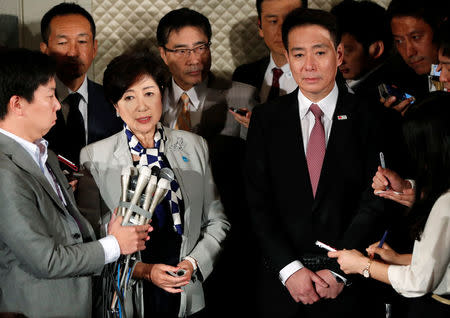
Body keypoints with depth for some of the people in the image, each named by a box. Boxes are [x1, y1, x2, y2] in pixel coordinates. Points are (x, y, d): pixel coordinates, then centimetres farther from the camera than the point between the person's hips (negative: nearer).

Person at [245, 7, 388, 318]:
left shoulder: (368, 118, -2)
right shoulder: (266, 119, 3)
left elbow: (374, 202, -6)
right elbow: (258, 203, -2)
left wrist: (340, 271, -13)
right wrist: (289, 269, -12)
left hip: (352, 285, -1)